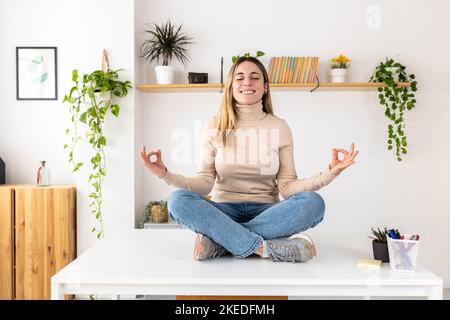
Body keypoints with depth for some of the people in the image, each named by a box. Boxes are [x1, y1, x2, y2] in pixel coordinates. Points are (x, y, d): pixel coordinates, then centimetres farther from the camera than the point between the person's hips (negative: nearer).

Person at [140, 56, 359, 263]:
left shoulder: (279, 127, 2)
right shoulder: (215, 127, 3)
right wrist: (166, 175, -17)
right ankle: (267, 248, -30)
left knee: (313, 202, -28)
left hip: (266, 212, 1)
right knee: (178, 200, -29)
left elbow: (287, 187, -4)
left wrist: (328, 175, -19)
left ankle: (219, 241, -26)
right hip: (224, 211, 0)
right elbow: (205, 183, -2)